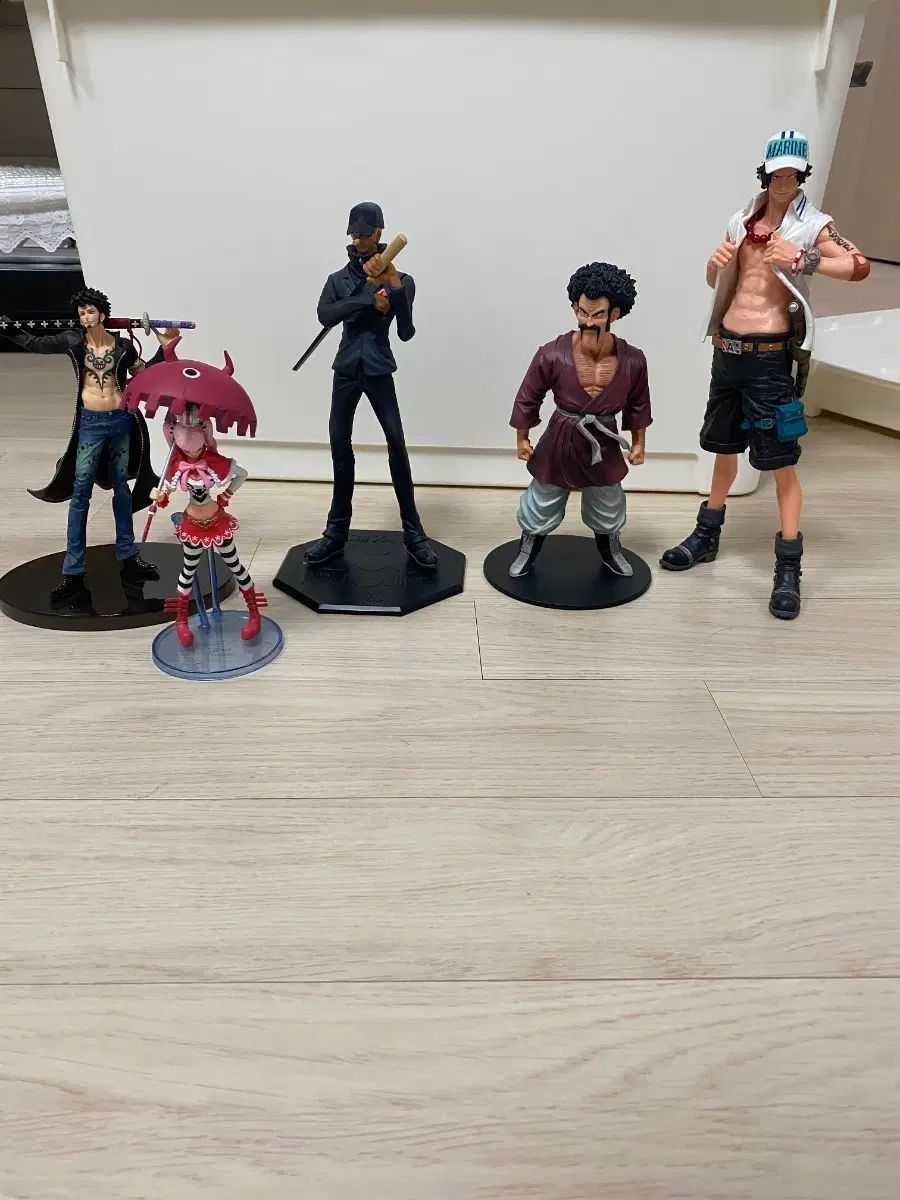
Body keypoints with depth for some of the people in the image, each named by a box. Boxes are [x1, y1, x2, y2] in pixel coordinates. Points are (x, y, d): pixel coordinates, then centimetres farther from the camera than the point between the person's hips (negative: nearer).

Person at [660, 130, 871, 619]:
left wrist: (800, 260, -28)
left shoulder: (811, 225, -4)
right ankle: (707, 536, 31)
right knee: (724, 447, 16)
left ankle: (788, 570, 1)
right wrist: (716, 262, -3)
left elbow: (860, 266, -16)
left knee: (781, 461, -5)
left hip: (769, 356, -5)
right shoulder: (743, 219, 11)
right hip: (726, 348, 5)